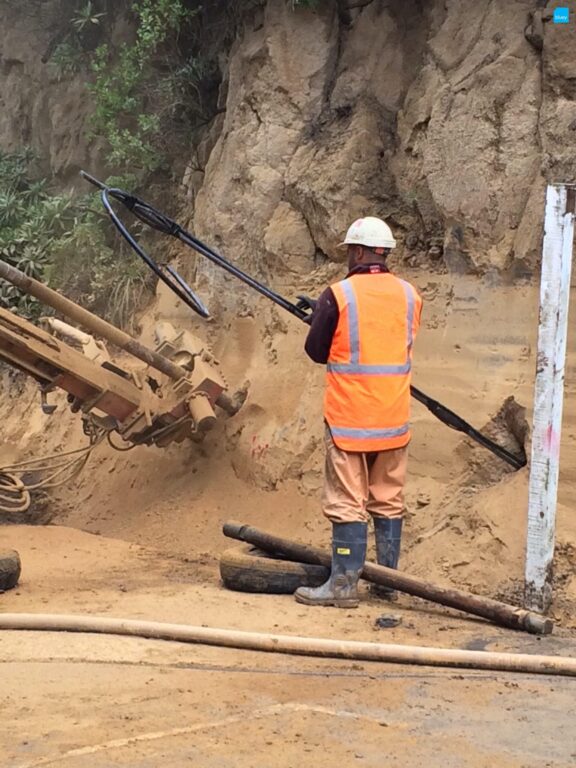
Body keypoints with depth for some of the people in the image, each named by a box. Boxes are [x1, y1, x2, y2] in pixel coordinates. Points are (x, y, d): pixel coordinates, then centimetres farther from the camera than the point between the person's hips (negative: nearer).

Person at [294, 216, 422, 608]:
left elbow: (316, 352, -3)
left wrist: (318, 316, 18)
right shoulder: (410, 295, 3)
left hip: (349, 418, -5)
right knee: (389, 502, 12)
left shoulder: (339, 295, -12)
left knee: (347, 503, -1)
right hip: (394, 419, 5)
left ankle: (345, 583, 0)